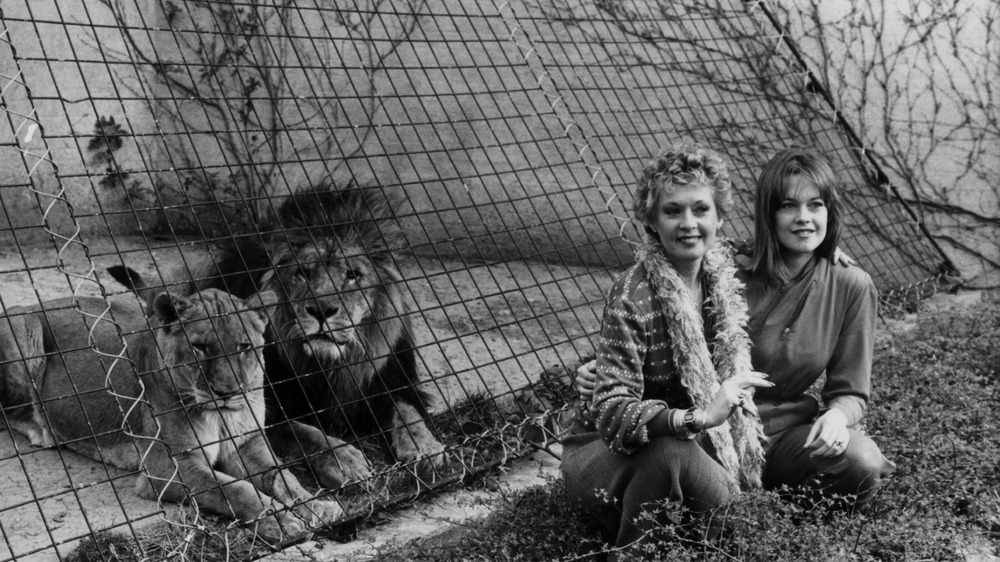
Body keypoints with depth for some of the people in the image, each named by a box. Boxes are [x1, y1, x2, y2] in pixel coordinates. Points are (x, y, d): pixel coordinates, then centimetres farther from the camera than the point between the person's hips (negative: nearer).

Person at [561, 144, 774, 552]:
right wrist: (698, 418, -43)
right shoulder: (632, 298, -23)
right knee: (671, 453, -38)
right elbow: (610, 413, -31)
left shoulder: (723, 277, -2)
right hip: (605, 453, -5)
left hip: (693, 446, 6)